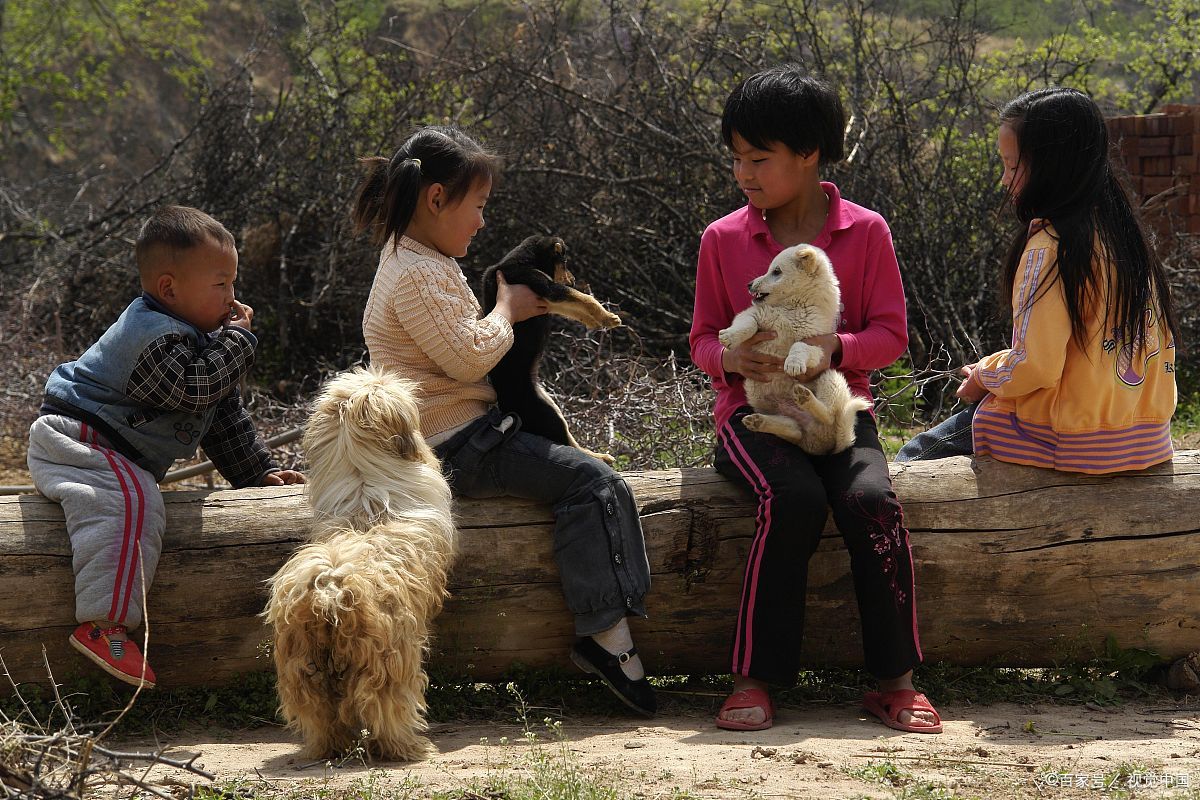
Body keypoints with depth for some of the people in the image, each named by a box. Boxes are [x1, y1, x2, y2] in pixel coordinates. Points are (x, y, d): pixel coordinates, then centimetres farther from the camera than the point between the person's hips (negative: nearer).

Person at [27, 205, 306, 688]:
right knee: (132, 502, -33)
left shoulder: (195, 337, 15)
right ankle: (101, 626, -38)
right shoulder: (154, 334, -19)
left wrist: (258, 472, 15)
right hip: (73, 438, -12)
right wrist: (238, 338, -18)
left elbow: (225, 418, 21)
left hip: (120, 455, 12)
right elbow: (195, 388, -29)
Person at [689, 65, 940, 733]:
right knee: (795, 500, -33)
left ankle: (896, 679, -19)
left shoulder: (865, 232, 2)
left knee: (871, 499, -30)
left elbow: (890, 334, 2)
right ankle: (757, 679, -26)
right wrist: (729, 357, -14)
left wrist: (835, 346, -19)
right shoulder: (723, 239, 5)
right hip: (754, 411, 0)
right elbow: (703, 338, 10)